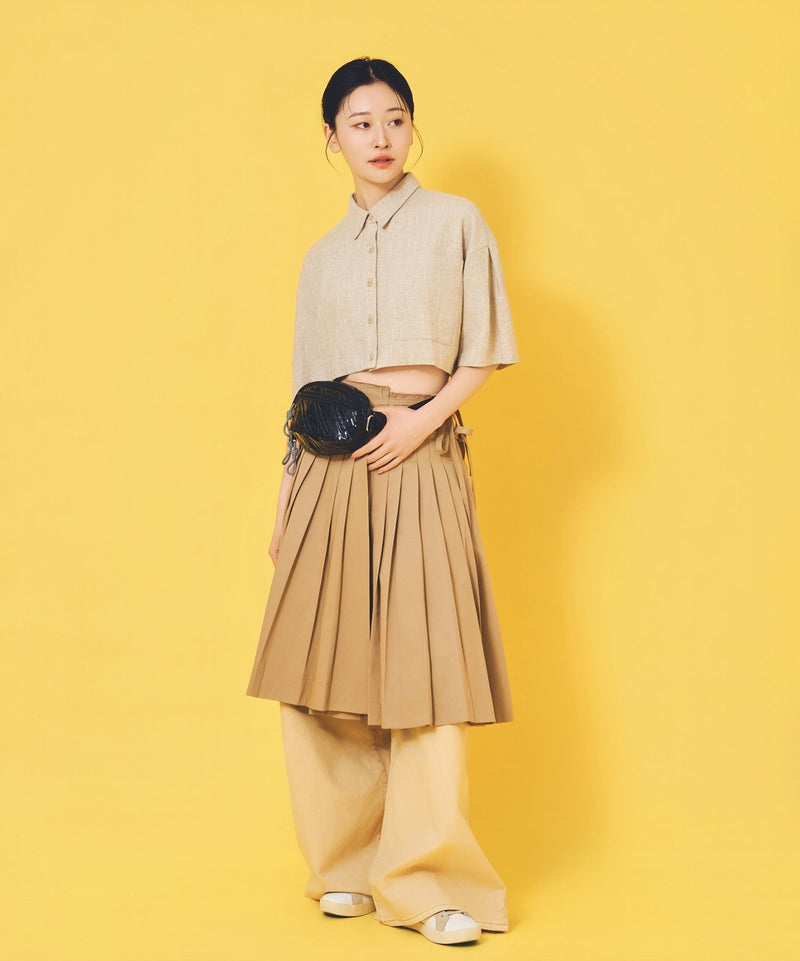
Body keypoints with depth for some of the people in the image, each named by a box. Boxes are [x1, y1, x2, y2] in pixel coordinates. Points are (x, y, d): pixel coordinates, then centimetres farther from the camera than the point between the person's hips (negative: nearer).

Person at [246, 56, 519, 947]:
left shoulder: (454, 221, 8)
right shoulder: (323, 256, 17)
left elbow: (484, 350, 3)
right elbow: (305, 385, 17)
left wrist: (422, 418, -12)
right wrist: (286, 496, 12)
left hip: (419, 457, -3)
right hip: (332, 465, 3)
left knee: (424, 656, -8)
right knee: (327, 656, 1)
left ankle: (432, 878, -3)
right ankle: (349, 861, 14)